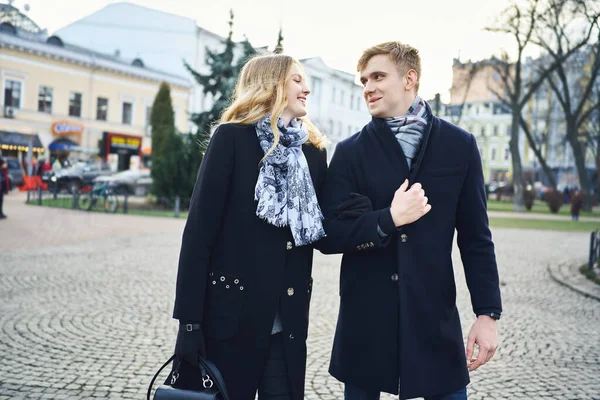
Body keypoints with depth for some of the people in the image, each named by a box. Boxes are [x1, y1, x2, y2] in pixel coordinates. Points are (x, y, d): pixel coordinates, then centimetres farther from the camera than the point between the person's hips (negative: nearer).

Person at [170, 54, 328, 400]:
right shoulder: (233, 137, -5)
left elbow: (322, 233, 13)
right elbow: (199, 229, -10)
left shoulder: (313, 151, 11)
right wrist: (189, 318, -14)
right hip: (229, 316, -4)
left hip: (287, 324, 5)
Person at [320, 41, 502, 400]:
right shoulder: (351, 152, 1)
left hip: (435, 315, 0)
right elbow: (329, 236, -3)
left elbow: (475, 238, 4)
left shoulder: (459, 145, 3)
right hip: (364, 318, 0)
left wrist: (488, 313, -1)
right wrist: (388, 219, -17)